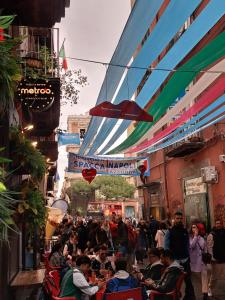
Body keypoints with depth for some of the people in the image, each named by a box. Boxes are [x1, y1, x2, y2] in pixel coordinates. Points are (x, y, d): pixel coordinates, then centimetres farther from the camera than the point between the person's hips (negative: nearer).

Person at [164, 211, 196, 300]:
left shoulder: (185, 231, 6)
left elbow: (187, 245, 9)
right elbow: (166, 246, -7)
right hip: (174, 260, -3)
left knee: (188, 280, 5)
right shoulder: (170, 231, -6)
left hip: (185, 260, 3)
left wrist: (188, 256, 3)